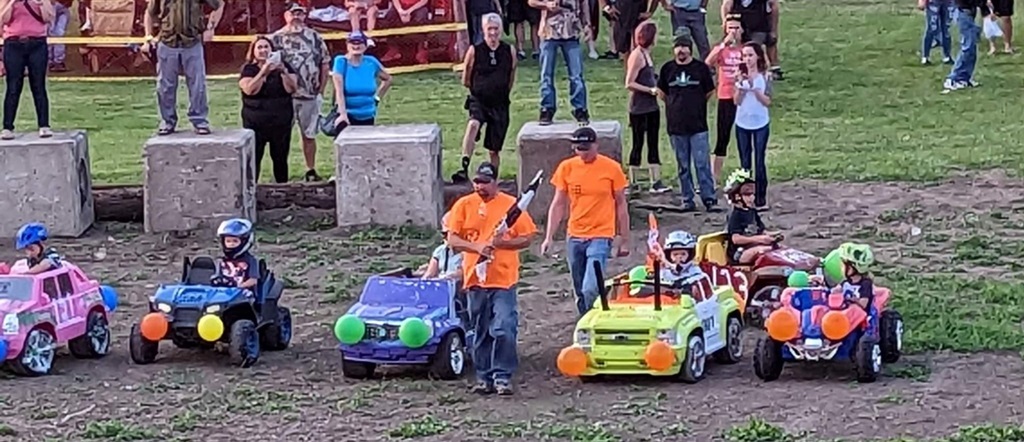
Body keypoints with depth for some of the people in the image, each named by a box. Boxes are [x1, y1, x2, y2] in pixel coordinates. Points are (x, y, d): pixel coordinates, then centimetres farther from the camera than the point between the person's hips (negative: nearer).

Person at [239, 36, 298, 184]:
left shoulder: (283, 66, 7)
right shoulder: (248, 69, 2)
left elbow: (292, 88, -6)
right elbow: (249, 89, -16)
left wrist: (283, 72, -20)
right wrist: (264, 72, -21)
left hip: (281, 121, 2)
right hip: (255, 122, -2)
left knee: (280, 158, 5)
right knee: (253, 157, -4)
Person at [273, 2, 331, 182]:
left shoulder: (315, 37, 5)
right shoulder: (276, 38, 1)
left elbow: (325, 65, 7)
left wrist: (321, 91, 1)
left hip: (310, 95, 1)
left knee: (309, 134, 9)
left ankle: (311, 171, 16)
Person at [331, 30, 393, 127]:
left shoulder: (371, 62, 1)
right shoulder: (341, 62, -10)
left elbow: (387, 79, 19)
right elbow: (339, 91, -18)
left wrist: (377, 98, 10)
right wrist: (343, 114, -27)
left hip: (367, 116, 4)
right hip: (347, 114, -4)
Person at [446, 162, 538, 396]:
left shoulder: (511, 205, 1)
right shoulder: (464, 205, 5)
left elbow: (527, 238, 2)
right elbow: (452, 240, 0)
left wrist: (502, 243, -14)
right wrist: (477, 247, -16)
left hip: (504, 279, -2)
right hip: (475, 278, 3)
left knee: (504, 330, -11)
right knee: (481, 332, 9)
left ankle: (502, 377, -5)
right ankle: (484, 377, 17)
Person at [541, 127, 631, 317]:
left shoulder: (612, 168, -4)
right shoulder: (566, 168, 2)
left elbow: (621, 205, 3)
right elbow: (558, 204, 8)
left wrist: (624, 240, 4)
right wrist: (549, 237, 3)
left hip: (601, 237, -4)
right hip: (574, 237, 4)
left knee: (590, 290, -18)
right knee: (580, 292, 10)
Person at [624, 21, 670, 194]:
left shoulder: (646, 54, 11)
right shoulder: (637, 56, -15)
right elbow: (629, 84, -18)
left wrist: (657, 88, 6)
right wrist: (651, 90, -18)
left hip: (652, 107, 9)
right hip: (639, 108, -9)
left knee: (653, 144, 7)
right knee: (638, 144, -1)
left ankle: (656, 182, 7)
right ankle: (632, 183, 8)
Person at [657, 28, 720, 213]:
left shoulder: (701, 68, -2)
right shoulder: (667, 69, 3)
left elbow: (709, 92, 9)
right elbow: (662, 92, 16)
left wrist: (695, 105, 12)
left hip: (698, 125, -2)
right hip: (676, 125, 2)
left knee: (702, 164, -5)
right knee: (683, 166, 7)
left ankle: (709, 199, -2)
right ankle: (687, 200, 14)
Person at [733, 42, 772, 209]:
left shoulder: (764, 77, -3)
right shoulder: (740, 76, 1)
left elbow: (767, 101, -9)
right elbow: (736, 101, -4)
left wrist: (754, 87, -21)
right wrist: (740, 85, -19)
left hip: (760, 124, -2)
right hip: (742, 124, 2)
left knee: (759, 161, -2)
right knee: (745, 162, 6)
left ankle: (761, 199, 2)